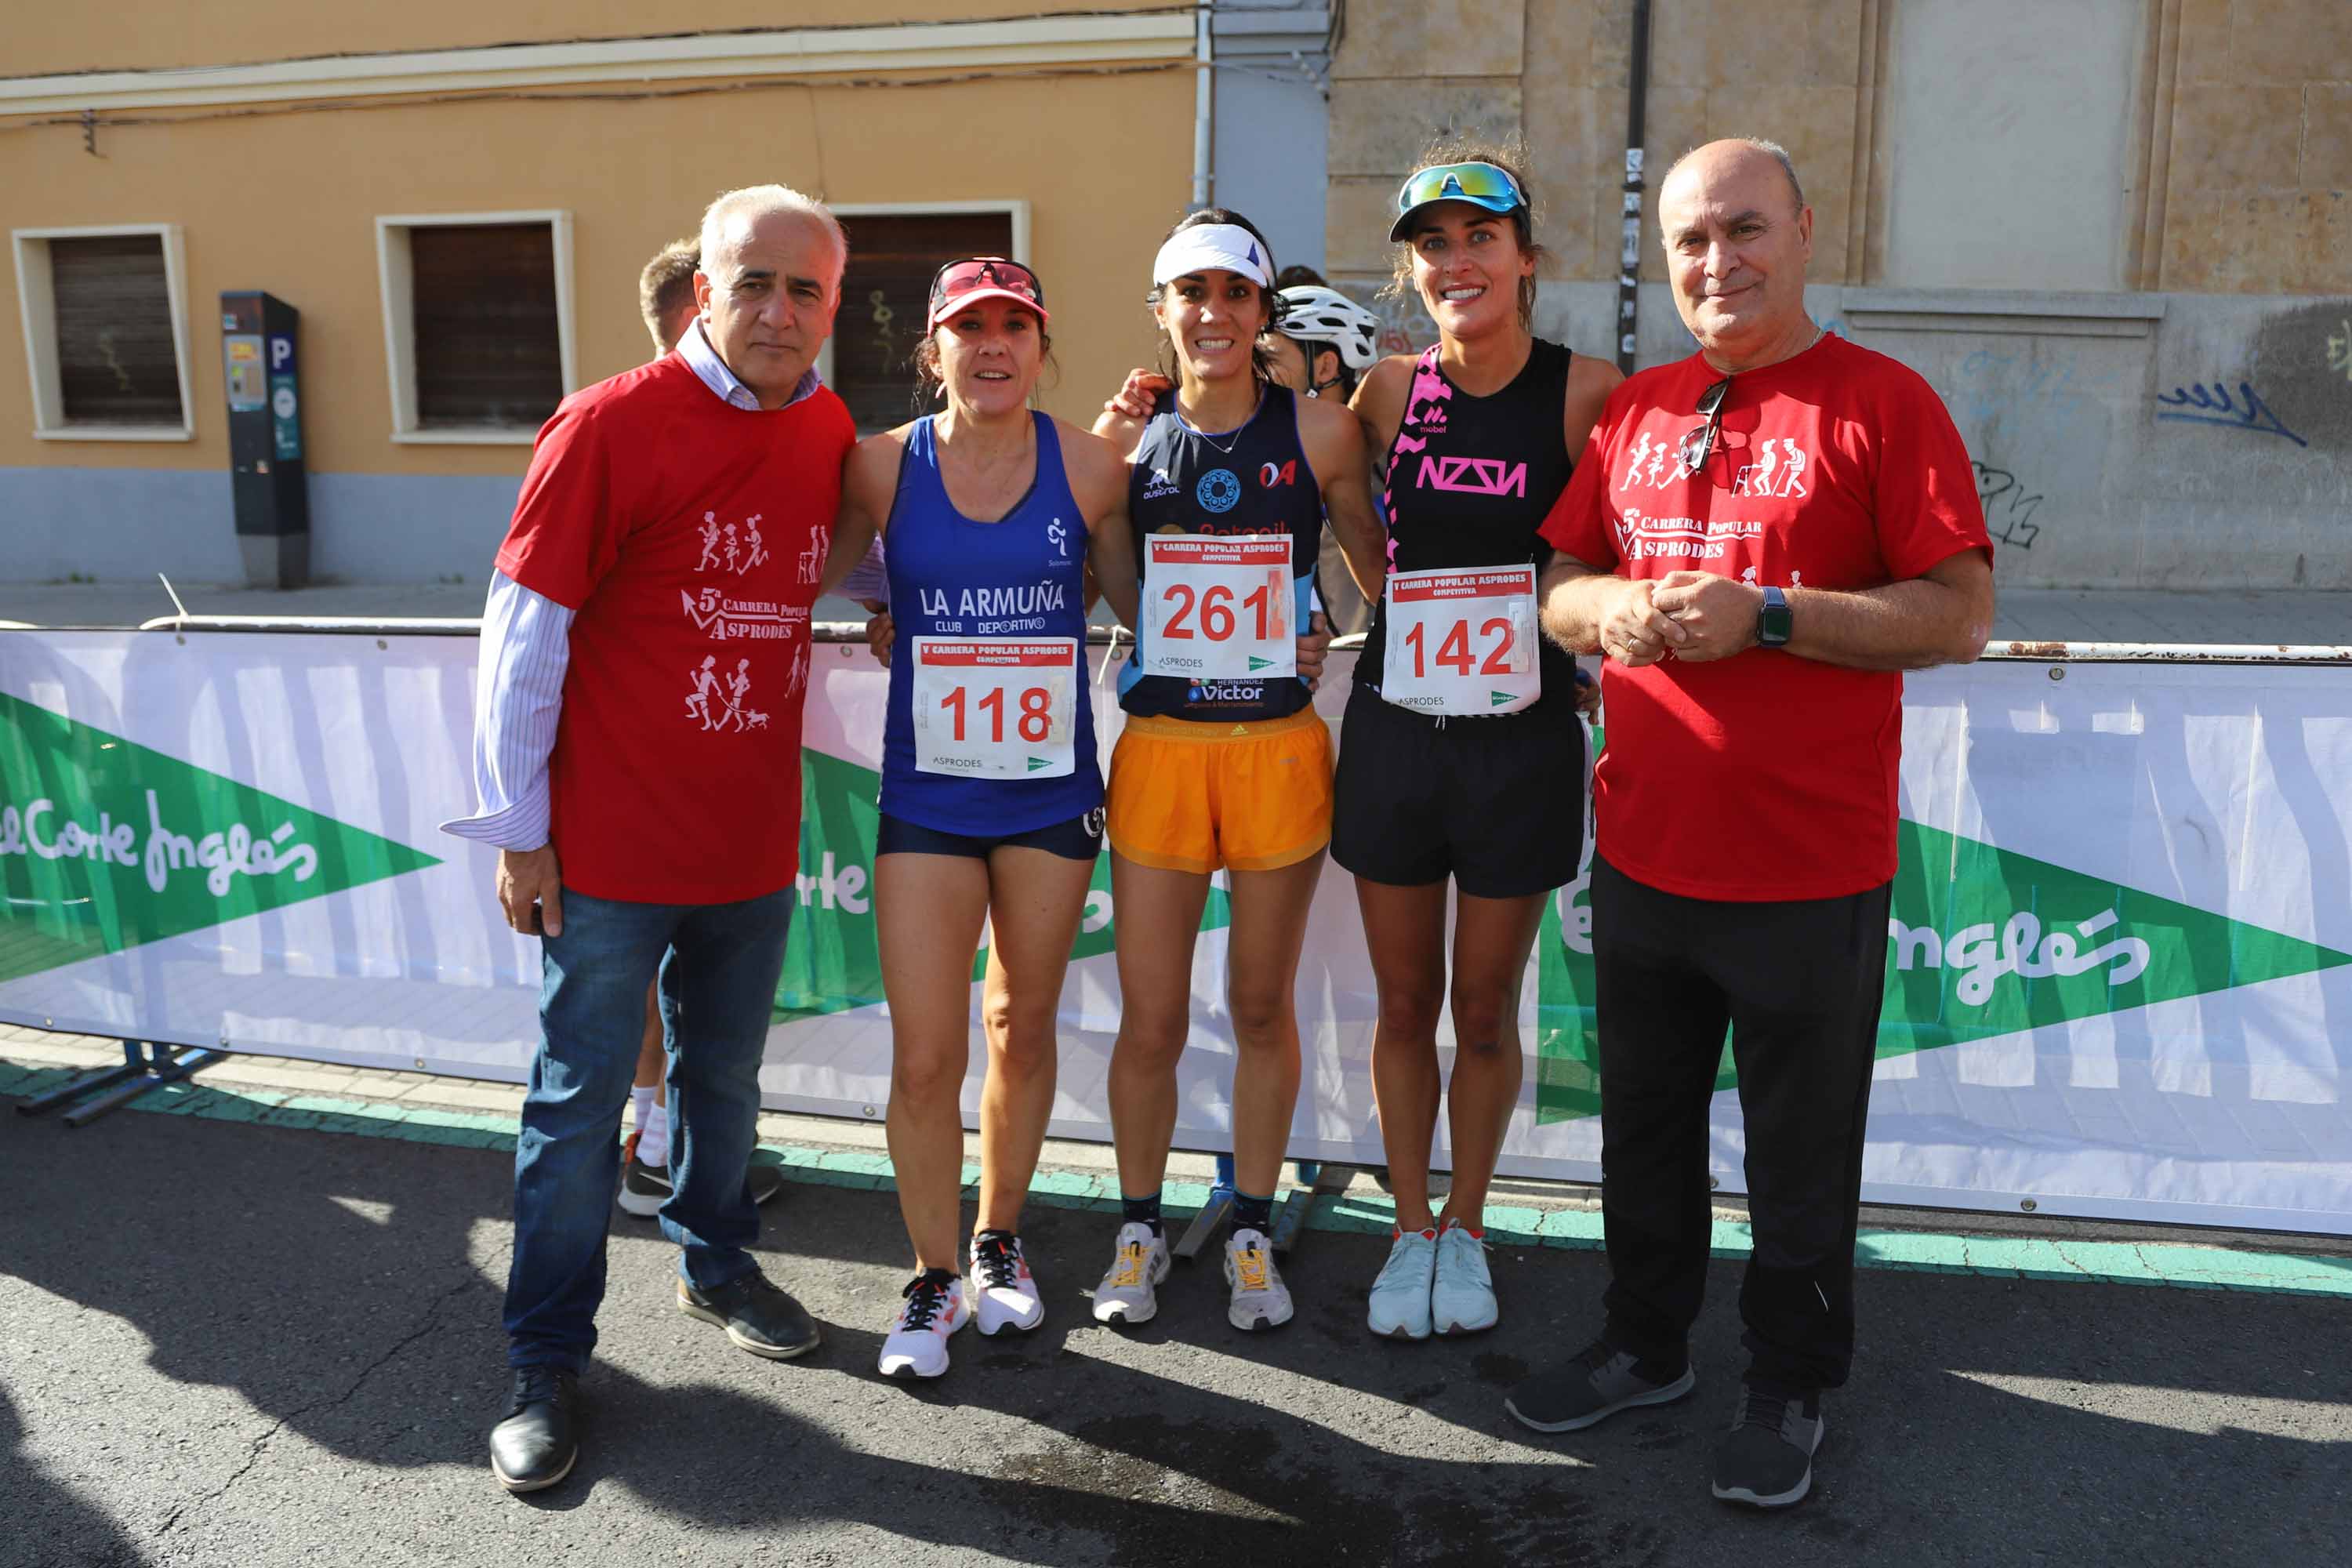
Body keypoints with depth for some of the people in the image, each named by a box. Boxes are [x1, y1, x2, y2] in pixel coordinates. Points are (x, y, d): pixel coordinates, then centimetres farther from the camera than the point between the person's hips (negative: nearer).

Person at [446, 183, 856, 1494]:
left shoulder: (831, 434, 2)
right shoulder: (609, 425, -14)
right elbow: (524, 632, -12)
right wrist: (520, 830, -10)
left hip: (756, 840, 5)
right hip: (610, 844, -5)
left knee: (726, 1075, 21)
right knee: (581, 1104, 5)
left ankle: (716, 1259, 43)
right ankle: (549, 1360, 21)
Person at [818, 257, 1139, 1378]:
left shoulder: (1089, 467, -2)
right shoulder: (882, 467, -3)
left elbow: (1141, 600, 10)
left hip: (1051, 792, 1)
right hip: (927, 797, -1)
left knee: (1023, 1027, 16)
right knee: (924, 1055, -2)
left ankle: (998, 1246, 36)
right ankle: (934, 1278, 21)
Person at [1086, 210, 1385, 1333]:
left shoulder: (1318, 431, 0)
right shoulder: (1124, 441, 3)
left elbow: (1385, 573, 10)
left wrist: (1312, 634, -3)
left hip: (1280, 749, 0)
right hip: (1158, 749, 1)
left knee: (1263, 1007, 11)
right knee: (1151, 1020, 4)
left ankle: (1252, 1232, 28)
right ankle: (1139, 1228, 26)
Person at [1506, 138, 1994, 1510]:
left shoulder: (1883, 403, -6)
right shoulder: (1636, 409, 10)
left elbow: (1961, 620, -12)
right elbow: (1559, 581, 15)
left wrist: (1766, 614, -21)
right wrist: (1606, 608, -7)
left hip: (1809, 875, -5)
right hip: (1642, 855, 5)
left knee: (1801, 1155, 10)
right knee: (1646, 1128, 18)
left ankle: (1793, 1387, 31)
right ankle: (1649, 1344, 38)